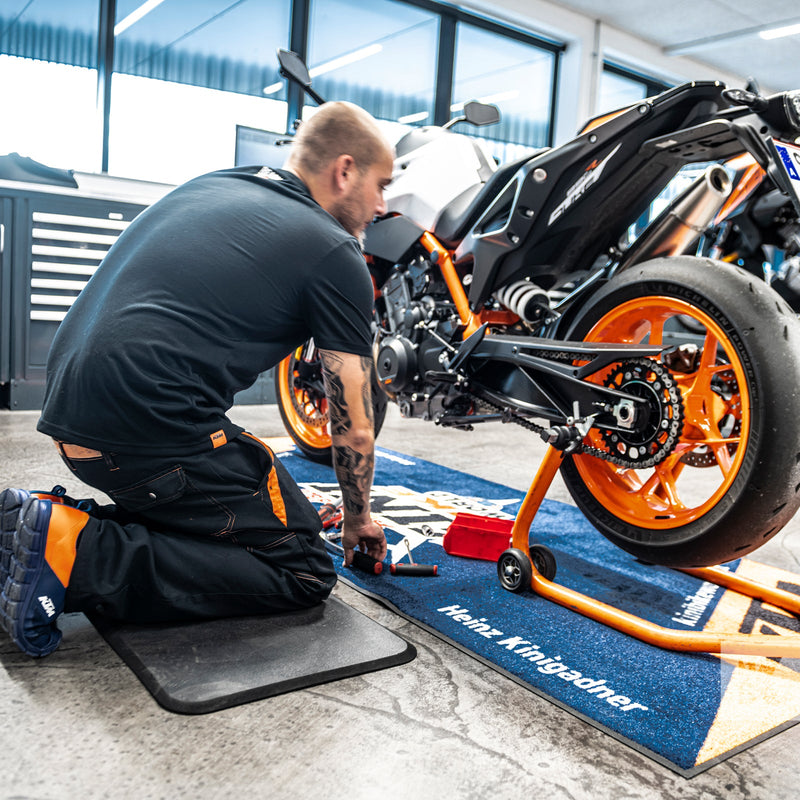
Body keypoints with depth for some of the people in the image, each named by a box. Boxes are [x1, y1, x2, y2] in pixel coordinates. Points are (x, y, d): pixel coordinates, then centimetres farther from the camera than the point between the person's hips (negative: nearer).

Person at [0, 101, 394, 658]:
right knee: (304, 573, 1)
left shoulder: (208, 186, 20)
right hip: (153, 432, -9)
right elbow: (353, 430, 2)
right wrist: (358, 521, 21)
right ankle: (81, 557, -11)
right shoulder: (336, 255, -2)